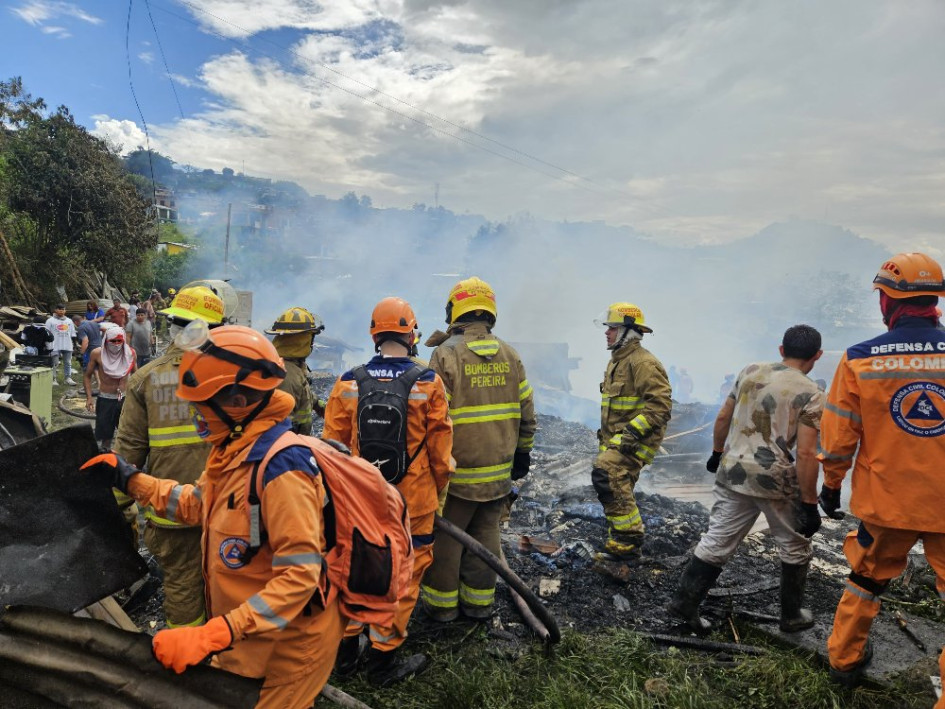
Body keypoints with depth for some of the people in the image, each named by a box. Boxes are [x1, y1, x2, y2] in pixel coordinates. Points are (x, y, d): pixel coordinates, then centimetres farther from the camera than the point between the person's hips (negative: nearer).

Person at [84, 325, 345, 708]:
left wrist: (213, 636, -35)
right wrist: (131, 479, 16)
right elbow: (198, 503, 18)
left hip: (286, 646, -8)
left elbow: (299, 576, -32)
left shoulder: (281, 467, -30)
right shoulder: (235, 450, 0)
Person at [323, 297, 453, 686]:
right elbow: (440, 448, -6)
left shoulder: (347, 383, -4)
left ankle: (346, 651, 33)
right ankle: (382, 659, 23)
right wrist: (437, 491, 11)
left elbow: (333, 445, 3)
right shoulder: (428, 383, -11)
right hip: (412, 501, -3)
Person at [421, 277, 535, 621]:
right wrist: (522, 453, 19)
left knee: (445, 537, 10)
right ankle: (479, 602, 27)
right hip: (499, 469, 5)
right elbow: (526, 412, 8)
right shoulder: (509, 355, 4)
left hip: (457, 469, -5)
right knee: (485, 535, 16)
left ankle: (442, 603, 21)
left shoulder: (446, 353, -13)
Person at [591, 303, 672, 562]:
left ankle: (630, 539, -14)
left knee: (607, 476, -25)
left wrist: (632, 430, -26)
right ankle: (620, 547, 25)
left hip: (634, 441, -10)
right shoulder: (617, 361, 19)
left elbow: (660, 404, -21)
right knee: (617, 487, 13)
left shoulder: (644, 363, -14)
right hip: (615, 440, 10)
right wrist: (606, 438, 24)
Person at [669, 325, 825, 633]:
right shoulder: (810, 393, -9)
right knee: (795, 549, 19)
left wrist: (717, 453, 24)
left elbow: (722, 418, 10)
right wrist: (809, 503, -8)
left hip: (732, 471, 4)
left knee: (717, 541, 11)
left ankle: (685, 600, 10)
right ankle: (791, 616, 31)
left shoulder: (750, 371, 5)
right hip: (775, 479, -4)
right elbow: (806, 454, -14)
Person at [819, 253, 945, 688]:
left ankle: (844, 660, 36)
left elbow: (838, 436, -6)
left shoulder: (859, 359, -11)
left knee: (867, 578, 22)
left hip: (883, 503, 1)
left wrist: (831, 485, 10)